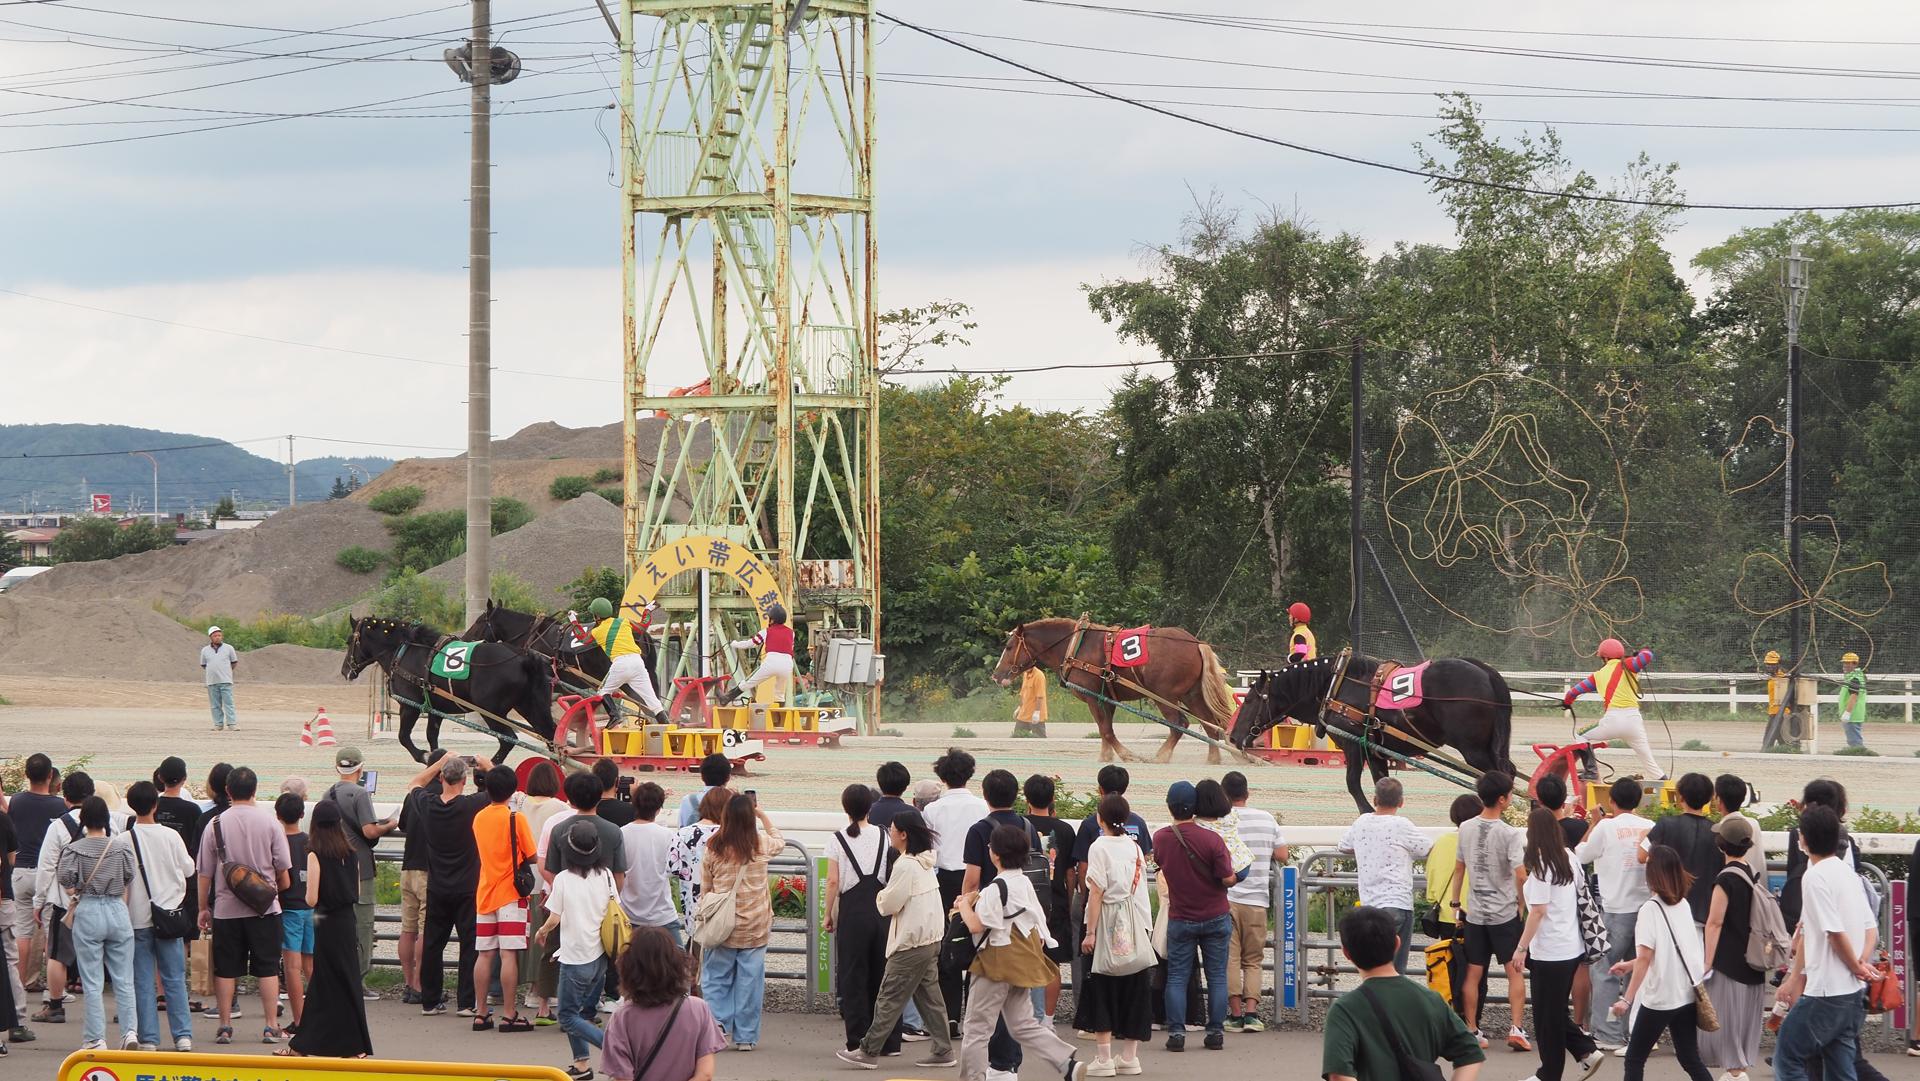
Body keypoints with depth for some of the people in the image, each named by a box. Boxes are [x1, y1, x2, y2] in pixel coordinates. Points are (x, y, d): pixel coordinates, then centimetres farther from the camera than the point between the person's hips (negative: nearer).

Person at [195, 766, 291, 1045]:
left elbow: (205, 873, 1)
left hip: (226, 908, 0)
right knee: (267, 968, 5)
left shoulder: (216, 824, -4)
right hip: (265, 907, 0)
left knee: (226, 970, 8)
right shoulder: (269, 822, -4)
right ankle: (270, 1027, 3)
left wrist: (203, 908, 12)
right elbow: (283, 872, 0)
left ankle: (225, 1026, 8)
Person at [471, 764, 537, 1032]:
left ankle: (480, 1013, 10)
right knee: (508, 955, -6)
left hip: (485, 893, 5)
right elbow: (531, 856, -8)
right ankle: (509, 1015, -7)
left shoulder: (479, 818, 7)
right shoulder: (515, 818, -10)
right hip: (511, 894, -5)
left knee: (484, 955, 8)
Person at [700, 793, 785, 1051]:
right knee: (749, 981, 7)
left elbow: (705, 887, 3)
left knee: (715, 978, 11)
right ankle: (745, 1037, 10)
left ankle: (716, 1024, -5)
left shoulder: (714, 848, -7)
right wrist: (762, 814, 24)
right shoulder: (761, 845, -7)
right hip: (755, 927, 0)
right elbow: (780, 839, 19)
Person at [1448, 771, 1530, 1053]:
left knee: (1473, 973, 8)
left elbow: (1459, 868, 9)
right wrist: (1522, 906, -5)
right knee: (1515, 971, 4)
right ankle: (1516, 1028, -3)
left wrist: (1455, 901, 19)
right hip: (1505, 913, -4)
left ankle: (1472, 1030, 11)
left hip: (1475, 913, 4)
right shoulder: (1510, 834, -14)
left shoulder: (1466, 829, 1)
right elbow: (1521, 874, -20)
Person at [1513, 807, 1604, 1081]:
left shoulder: (1541, 865, -17)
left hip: (1549, 953, -8)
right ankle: (1586, 1051, 10)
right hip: (1573, 948, 8)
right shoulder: (1568, 860, 6)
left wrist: (1521, 947, -14)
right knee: (1558, 1011, 19)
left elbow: (1539, 910, -19)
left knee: (1547, 1016, 4)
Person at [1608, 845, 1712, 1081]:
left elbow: (1646, 958, -19)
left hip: (1659, 998, -6)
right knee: (1690, 1060, 12)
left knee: (1635, 1059, 5)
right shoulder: (1683, 905, 7)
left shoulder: (1650, 909, -13)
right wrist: (1630, 965, 23)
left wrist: (1627, 999, -19)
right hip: (1688, 994, 6)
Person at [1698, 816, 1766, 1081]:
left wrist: (1707, 962, -16)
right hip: (1752, 964, 8)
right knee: (1744, 1016, 14)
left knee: (1725, 1017, -1)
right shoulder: (1755, 876, 5)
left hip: (1728, 962, -7)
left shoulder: (1725, 880, -17)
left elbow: (1715, 923, -18)